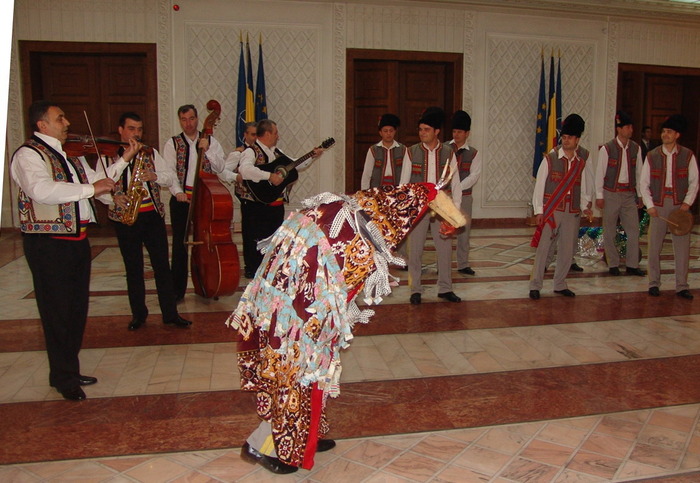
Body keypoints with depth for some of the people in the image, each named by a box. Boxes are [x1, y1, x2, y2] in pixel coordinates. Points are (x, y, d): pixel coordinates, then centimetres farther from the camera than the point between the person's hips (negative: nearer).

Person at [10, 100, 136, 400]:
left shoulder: (71, 155, 16)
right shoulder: (28, 154, -11)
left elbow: (98, 182, 20)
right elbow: (42, 190, -29)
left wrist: (124, 159, 12)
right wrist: (90, 188, -27)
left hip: (77, 239, 9)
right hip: (48, 243, -8)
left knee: (78, 308, 15)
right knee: (58, 312, 1)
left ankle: (68, 371, 30)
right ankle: (64, 378, 14)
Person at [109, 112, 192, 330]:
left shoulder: (150, 153, 11)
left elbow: (172, 178, 6)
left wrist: (155, 176, -13)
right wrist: (114, 197, -18)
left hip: (153, 214, 2)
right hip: (125, 217, -1)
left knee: (162, 265, 2)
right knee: (133, 268, 7)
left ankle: (170, 313, 8)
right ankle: (138, 314, 19)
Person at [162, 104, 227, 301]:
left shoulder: (211, 141, 8)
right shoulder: (172, 143, 4)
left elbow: (220, 168, -1)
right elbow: (169, 172, -4)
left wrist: (207, 150, -14)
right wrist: (178, 191, -19)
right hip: (181, 199, -1)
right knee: (180, 244, 1)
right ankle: (177, 289, 10)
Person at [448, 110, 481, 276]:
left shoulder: (473, 153, 3)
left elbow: (474, 176, -6)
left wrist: (457, 187, -17)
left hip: (464, 196, 1)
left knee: (464, 231, 7)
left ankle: (463, 265, 17)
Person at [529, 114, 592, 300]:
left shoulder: (581, 162, 7)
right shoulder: (550, 159, -5)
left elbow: (583, 187, 13)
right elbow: (539, 185, -5)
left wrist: (585, 206, -1)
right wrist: (538, 210, -9)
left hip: (572, 213, 4)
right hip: (551, 211, -4)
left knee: (567, 250, 9)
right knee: (543, 247, -4)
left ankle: (560, 285, 23)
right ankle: (535, 285, 5)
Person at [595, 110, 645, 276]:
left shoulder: (635, 148, 5)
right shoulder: (606, 149, -7)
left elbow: (639, 172, 12)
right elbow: (600, 173, -4)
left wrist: (640, 194, 11)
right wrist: (599, 196, -6)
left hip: (629, 194, 4)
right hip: (611, 194, -4)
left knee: (634, 230, 1)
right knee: (610, 231, 4)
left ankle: (632, 265, 10)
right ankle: (613, 265, 16)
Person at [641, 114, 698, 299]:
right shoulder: (652, 156, 3)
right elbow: (644, 183, 4)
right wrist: (649, 205, -5)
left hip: (679, 205, 0)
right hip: (658, 206, 0)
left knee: (682, 246, 1)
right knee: (654, 246, 4)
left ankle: (682, 286, 10)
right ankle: (654, 283, 16)